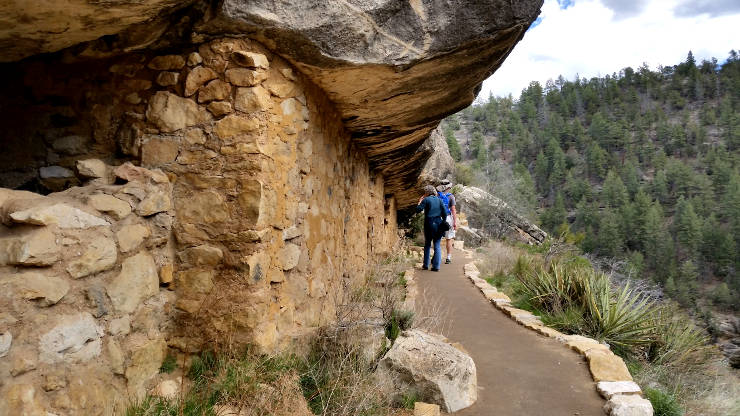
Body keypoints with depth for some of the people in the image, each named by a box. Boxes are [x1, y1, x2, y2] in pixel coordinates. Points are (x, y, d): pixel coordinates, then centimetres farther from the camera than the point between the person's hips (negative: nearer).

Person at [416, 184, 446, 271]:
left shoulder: (426, 200, -3)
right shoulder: (439, 200, 8)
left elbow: (418, 210, -7)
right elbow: (444, 213, 4)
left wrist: (420, 201, 8)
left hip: (429, 224, -3)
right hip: (438, 224, 3)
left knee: (427, 245, 12)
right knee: (437, 245, 5)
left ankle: (426, 265, 16)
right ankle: (436, 266, 1)